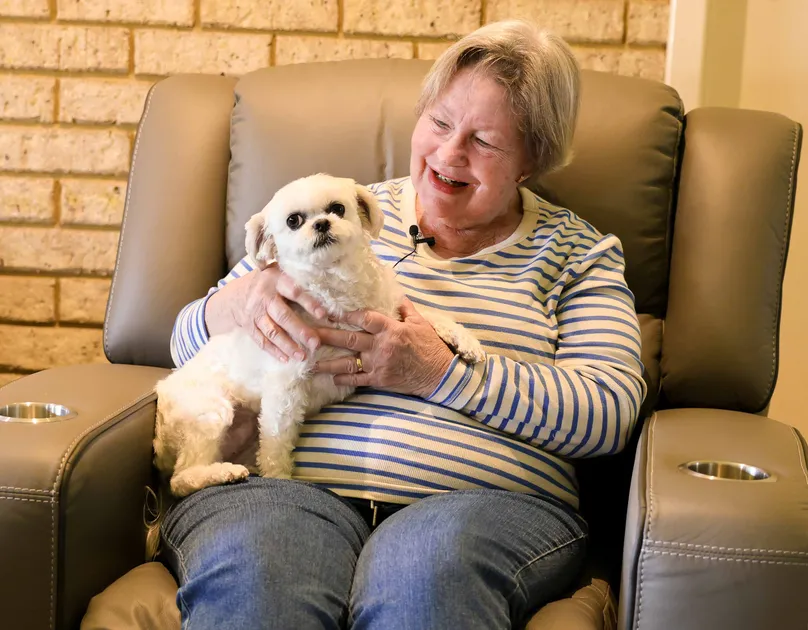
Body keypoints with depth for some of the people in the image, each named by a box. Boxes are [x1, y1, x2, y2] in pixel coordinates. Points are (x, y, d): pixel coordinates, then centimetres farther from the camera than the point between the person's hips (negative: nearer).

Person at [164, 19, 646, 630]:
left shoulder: (577, 251, 15)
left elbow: (611, 411, 0)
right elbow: (189, 344, 19)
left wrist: (440, 371, -11)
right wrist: (240, 302, -7)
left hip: (486, 498, 0)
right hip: (287, 486, 1)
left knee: (426, 572, -37)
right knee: (249, 575, -36)